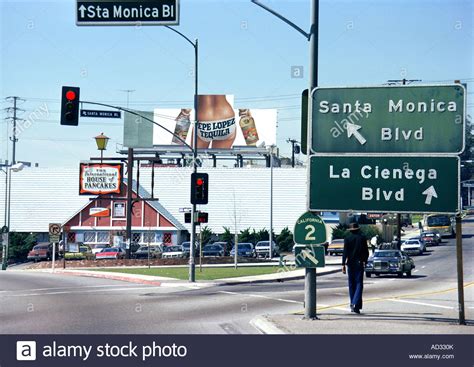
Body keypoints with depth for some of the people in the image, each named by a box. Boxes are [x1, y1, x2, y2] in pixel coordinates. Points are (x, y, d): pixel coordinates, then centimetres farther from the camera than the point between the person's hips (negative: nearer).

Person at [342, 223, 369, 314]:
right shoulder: (362, 238, -1)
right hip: (359, 263, -1)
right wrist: (364, 261, 17)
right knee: (359, 284, -3)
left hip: (350, 263, 1)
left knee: (352, 284, 11)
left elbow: (345, 252, -7)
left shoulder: (347, 238, -2)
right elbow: (366, 252, 2)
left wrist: (343, 264, -8)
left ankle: (353, 304, 16)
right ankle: (355, 304, -21)